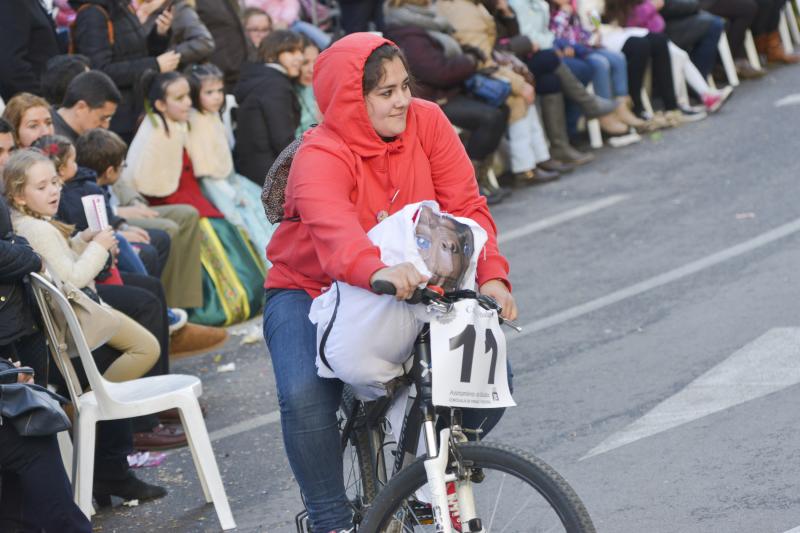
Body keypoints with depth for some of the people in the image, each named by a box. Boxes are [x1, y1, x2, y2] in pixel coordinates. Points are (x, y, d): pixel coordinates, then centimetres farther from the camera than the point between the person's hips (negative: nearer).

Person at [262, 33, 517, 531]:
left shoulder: (427, 123, -10)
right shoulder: (321, 158, -24)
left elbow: (466, 206, -14)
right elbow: (334, 229, -45)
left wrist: (491, 275, -31)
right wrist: (378, 270, -66)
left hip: (409, 286, 4)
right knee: (306, 397, -30)